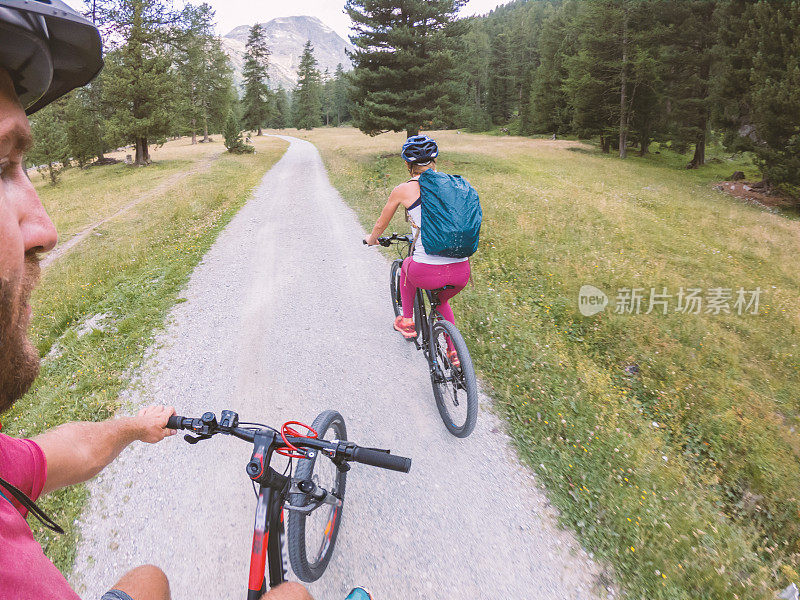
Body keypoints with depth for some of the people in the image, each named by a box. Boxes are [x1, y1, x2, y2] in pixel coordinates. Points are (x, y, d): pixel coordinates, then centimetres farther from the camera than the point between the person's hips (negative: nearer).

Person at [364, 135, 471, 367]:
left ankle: (407, 322, 40)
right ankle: (454, 352, 27)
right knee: (441, 301, 37)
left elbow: (380, 226, 17)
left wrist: (371, 239, 40)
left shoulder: (403, 190, 2)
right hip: (462, 272, 3)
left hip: (428, 273, -3)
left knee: (407, 266, 35)